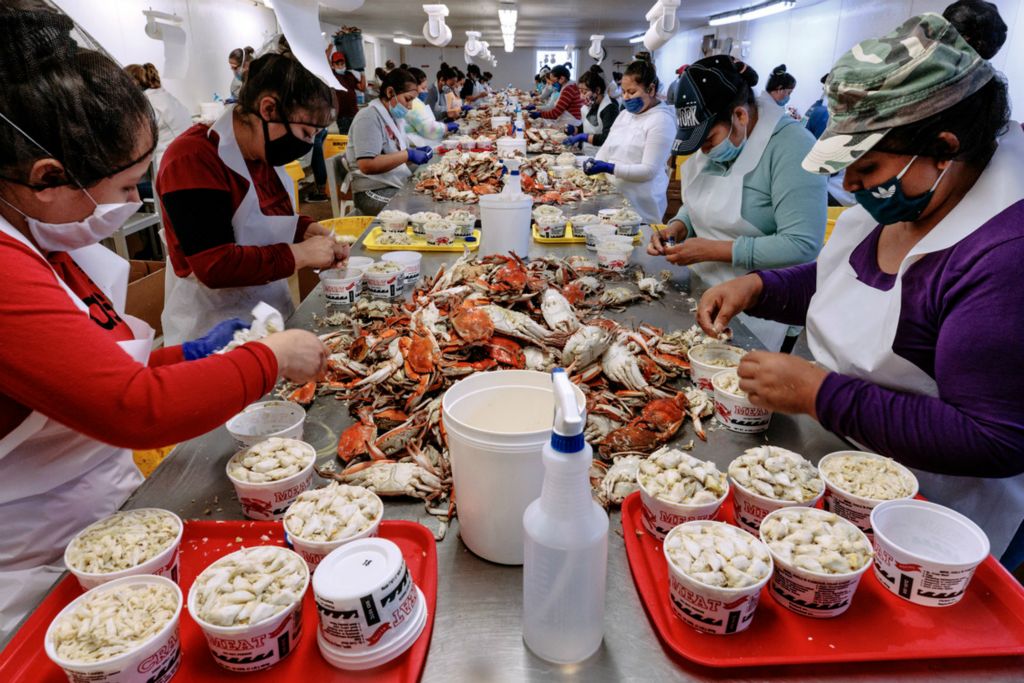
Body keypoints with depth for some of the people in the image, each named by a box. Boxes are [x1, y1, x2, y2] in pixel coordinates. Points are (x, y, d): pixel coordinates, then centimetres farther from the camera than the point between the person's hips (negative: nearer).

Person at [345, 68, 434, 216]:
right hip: (375, 192, -9)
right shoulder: (369, 117, -14)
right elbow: (367, 165, -25)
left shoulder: (395, 116, 13)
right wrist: (408, 155, -20)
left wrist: (415, 152, 2)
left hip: (399, 184, 9)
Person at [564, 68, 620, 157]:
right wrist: (574, 130, 6)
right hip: (586, 155, 7)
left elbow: (607, 138, -23)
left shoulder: (609, 108, -12)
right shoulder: (587, 106, 10)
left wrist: (583, 137, -21)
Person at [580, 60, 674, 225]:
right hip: (613, 196, 7)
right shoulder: (624, 114, 13)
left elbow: (649, 170, -17)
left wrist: (609, 168, -23)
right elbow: (607, 148, 16)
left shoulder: (662, 120, -11)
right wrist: (594, 163, -6)